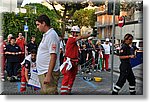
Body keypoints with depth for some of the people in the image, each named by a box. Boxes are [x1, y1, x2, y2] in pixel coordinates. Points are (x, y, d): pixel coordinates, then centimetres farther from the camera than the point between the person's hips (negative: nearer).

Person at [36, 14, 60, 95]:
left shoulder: (51, 35, -15)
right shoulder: (46, 35, 16)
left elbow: (53, 56, -22)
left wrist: (48, 75, -26)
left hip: (48, 72, -10)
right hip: (42, 72, 10)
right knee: (44, 93, 17)